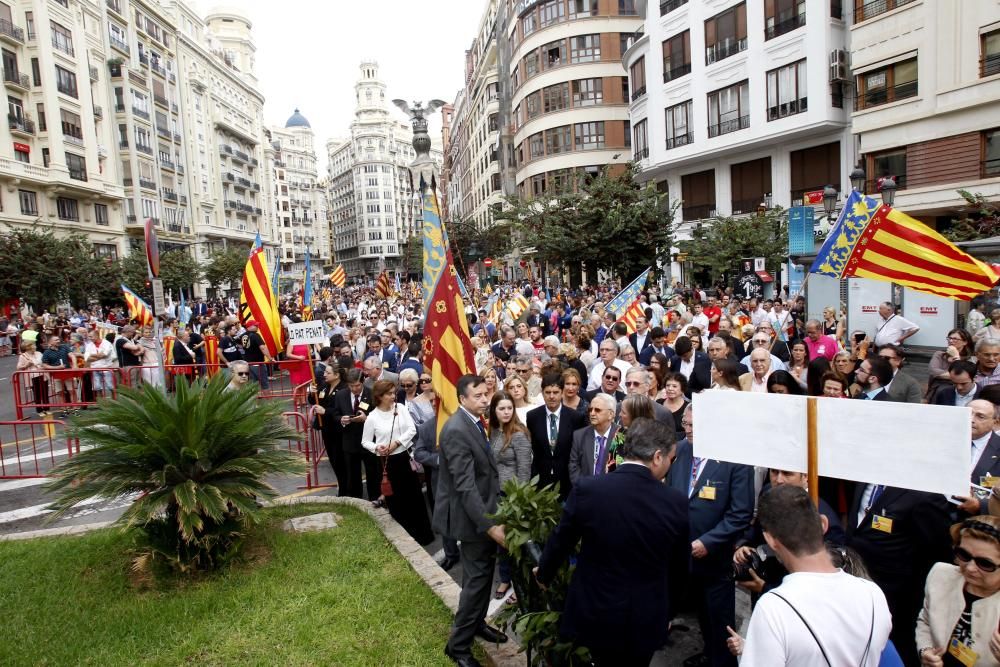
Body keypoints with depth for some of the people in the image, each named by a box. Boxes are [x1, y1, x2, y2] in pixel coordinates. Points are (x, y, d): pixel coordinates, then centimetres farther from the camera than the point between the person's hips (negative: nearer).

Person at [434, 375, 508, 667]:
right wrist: (489, 525, -30)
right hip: (471, 515, -9)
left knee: (482, 573, 22)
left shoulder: (473, 421, 5)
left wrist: (491, 517, 14)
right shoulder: (456, 430, -25)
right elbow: (465, 485, -29)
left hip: (482, 509, 9)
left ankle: (477, 623, 41)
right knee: (478, 578, 1)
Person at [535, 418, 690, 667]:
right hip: (647, 619, 1)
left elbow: (560, 541, -3)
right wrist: (668, 612, 17)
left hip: (596, 614, 0)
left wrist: (544, 573, 17)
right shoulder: (676, 502, -14)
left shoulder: (587, 489, -17)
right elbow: (678, 567, -1)